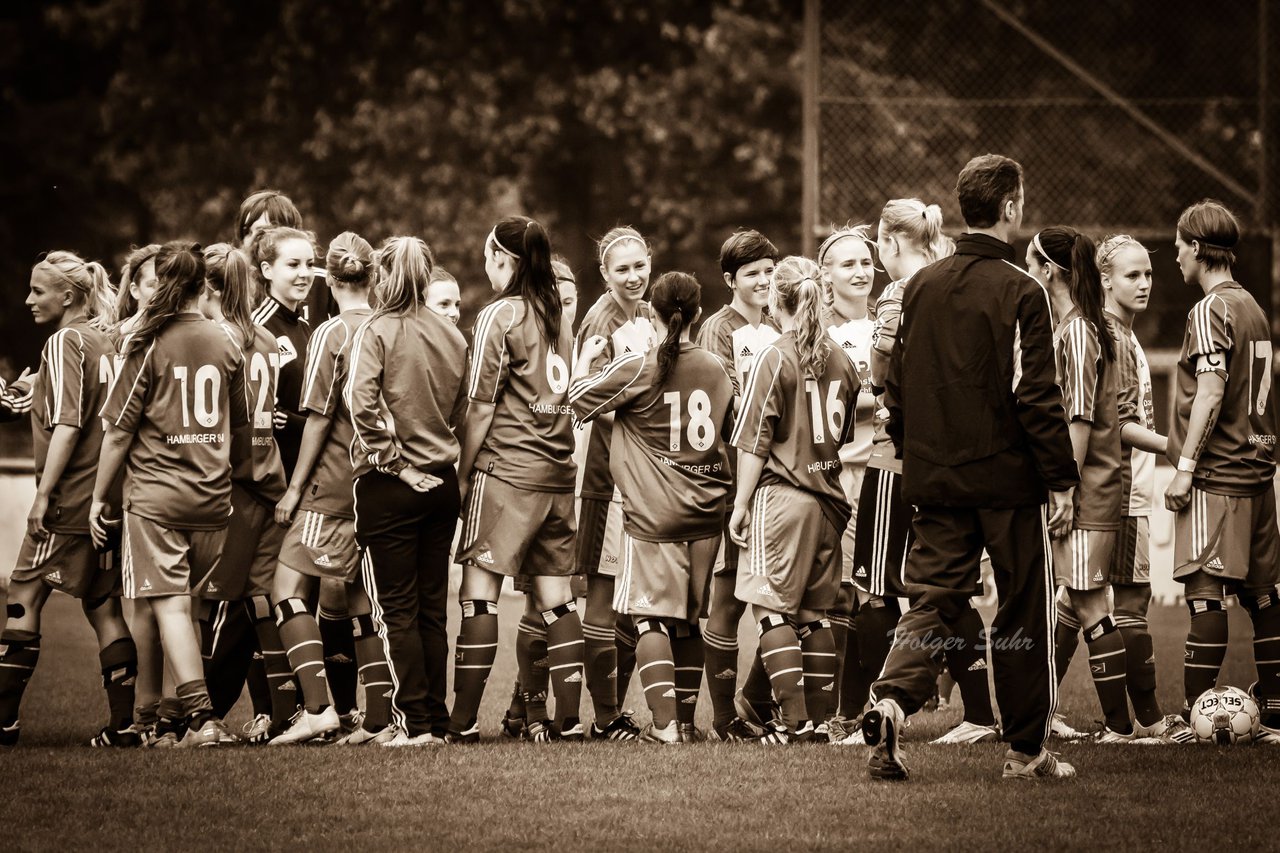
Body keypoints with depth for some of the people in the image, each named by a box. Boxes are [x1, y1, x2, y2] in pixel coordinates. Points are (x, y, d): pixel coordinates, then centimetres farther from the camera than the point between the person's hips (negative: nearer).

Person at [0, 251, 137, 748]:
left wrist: (43, 495, -16)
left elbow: (67, 423, -16)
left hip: (70, 499, -8)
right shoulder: (105, 342, 13)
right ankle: (125, 722, 4)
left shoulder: (64, 342, -9)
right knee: (103, 605, 8)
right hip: (109, 496, 8)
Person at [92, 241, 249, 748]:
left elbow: (119, 430, -7)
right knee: (181, 602, 15)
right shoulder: (226, 344, 5)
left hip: (155, 494, -4)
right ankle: (173, 707, 15)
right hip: (214, 497, 4)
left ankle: (200, 714, -15)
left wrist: (99, 496, 2)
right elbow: (239, 425, 17)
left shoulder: (146, 344, -8)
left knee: (169, 606, -5)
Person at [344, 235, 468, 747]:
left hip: (388, 485, -5)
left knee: (396, 609, 0)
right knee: (432, 607, 10)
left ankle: (413, 723, -5)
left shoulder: (376, 332, -9)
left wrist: (394, 461, -12)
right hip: (442, 483, 5)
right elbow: (463, 411, 13)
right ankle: (436, 722, 10)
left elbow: (362, 403, -18)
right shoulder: (453, 337, 7)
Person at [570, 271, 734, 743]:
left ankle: (664, 722, -14)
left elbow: (580, 399, 1)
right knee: (691, 617, 13)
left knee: (651, 615, -4)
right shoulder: (716, 369, 4)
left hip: (654, 513, -5)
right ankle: (686, 720, 17)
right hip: (706, 510, 5)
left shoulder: (637, 368, -11)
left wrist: (585, 359, 18)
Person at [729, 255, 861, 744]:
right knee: (815, 613, 10)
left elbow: (755, 441, -9)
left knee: (772, 608, -3)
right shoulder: (840, 362, 8)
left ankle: (795, 720, -11)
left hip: (780, 494, -6)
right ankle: (816, 720, 10)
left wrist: (741, 503, -4)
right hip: (828, 497, 6)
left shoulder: (774, 359, -9)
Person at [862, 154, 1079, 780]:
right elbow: (1037, 396, -15)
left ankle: (890, 703, -17)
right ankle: (1026, 748, 13)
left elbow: (896, 385, 11)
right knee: (1025, 610, 7)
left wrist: (912, 456, 22)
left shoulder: (921, 287, 5)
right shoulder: (1018, 294, -13)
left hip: (936, 475, 5)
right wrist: (1061, 481, -10)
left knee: (932, 599, 7)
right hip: (1007, 476, -5)